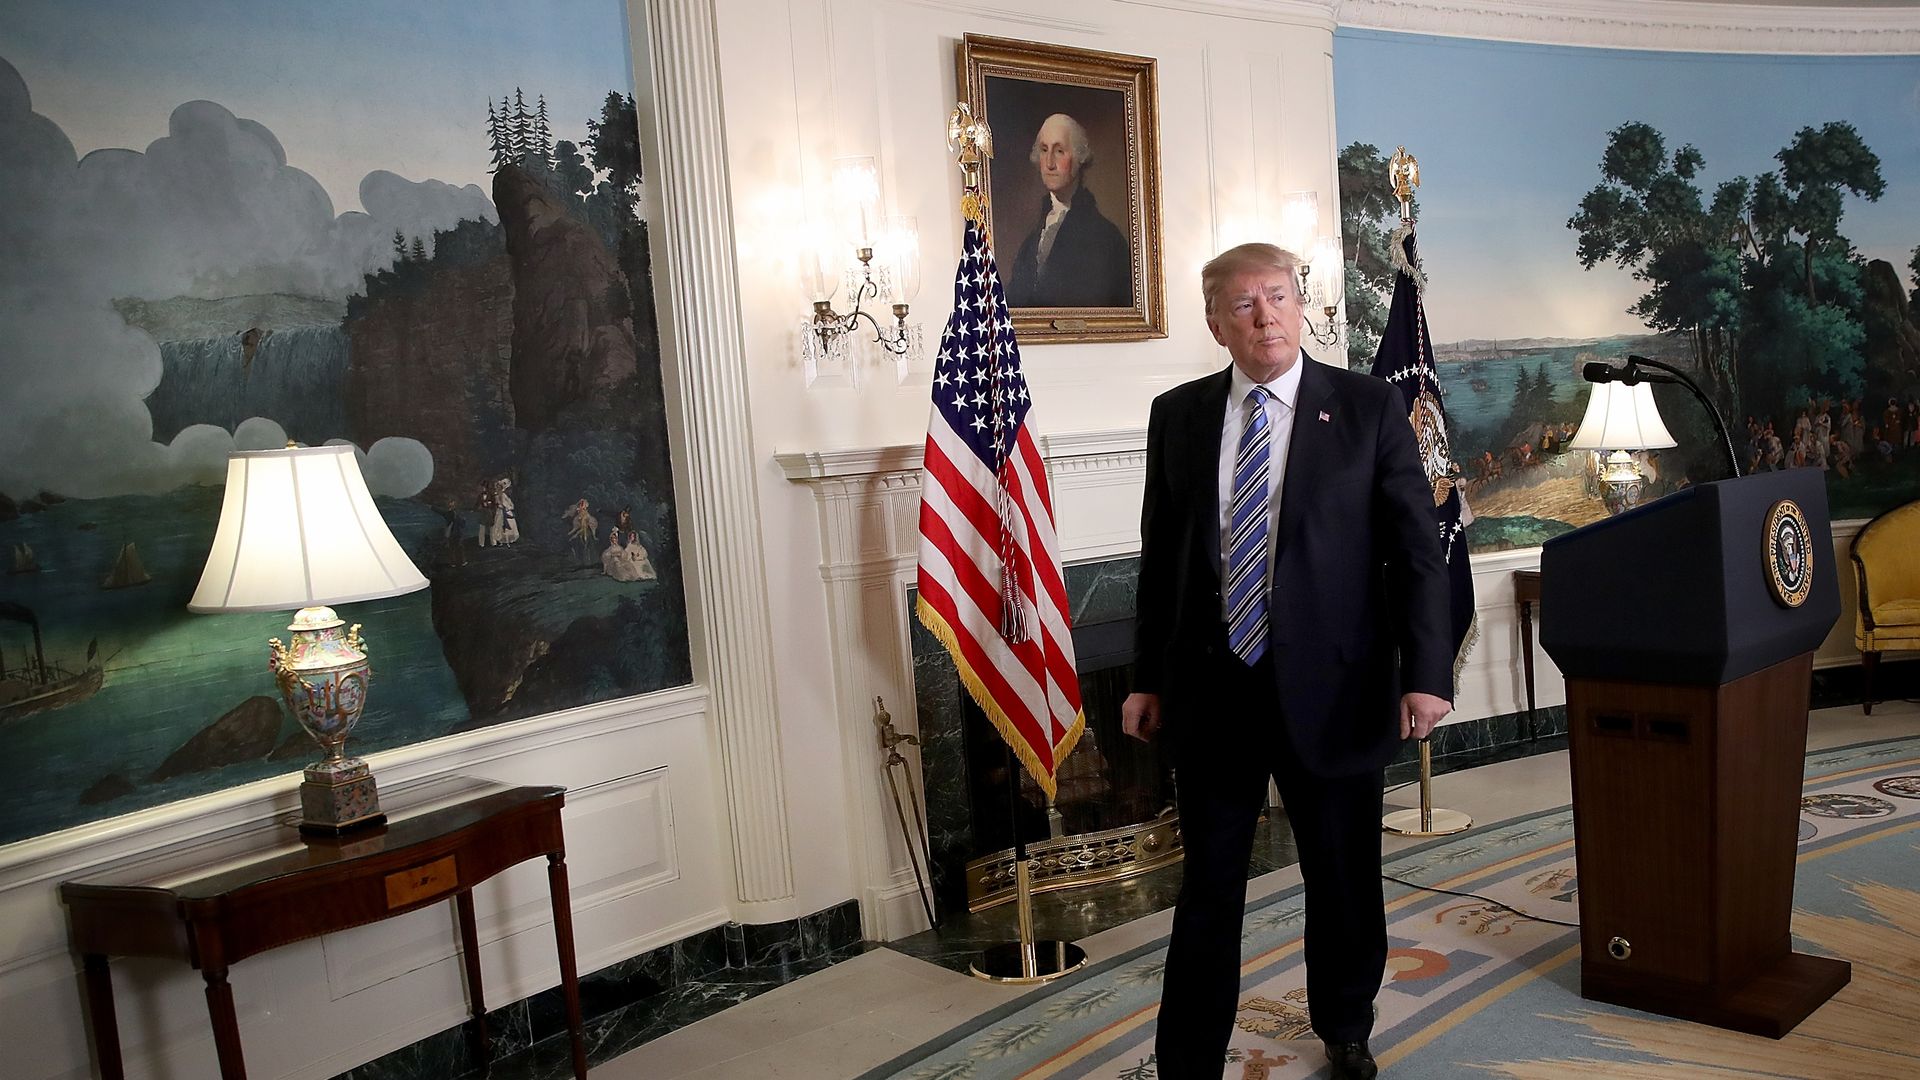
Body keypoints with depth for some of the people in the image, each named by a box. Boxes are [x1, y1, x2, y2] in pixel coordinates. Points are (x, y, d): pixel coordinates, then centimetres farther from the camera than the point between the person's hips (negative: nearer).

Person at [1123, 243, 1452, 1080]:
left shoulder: (1369, 407, -2)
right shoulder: (1178, 414, 5)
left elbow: (1416, 548, -3)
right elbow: (1159, 555, 8)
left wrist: (1425, 674, -10)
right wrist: (1146, 678, 9)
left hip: (1330, 688, -1)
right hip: (1211, 687, 1)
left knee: (1345, 883, 15)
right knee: (1208, 887, 10)